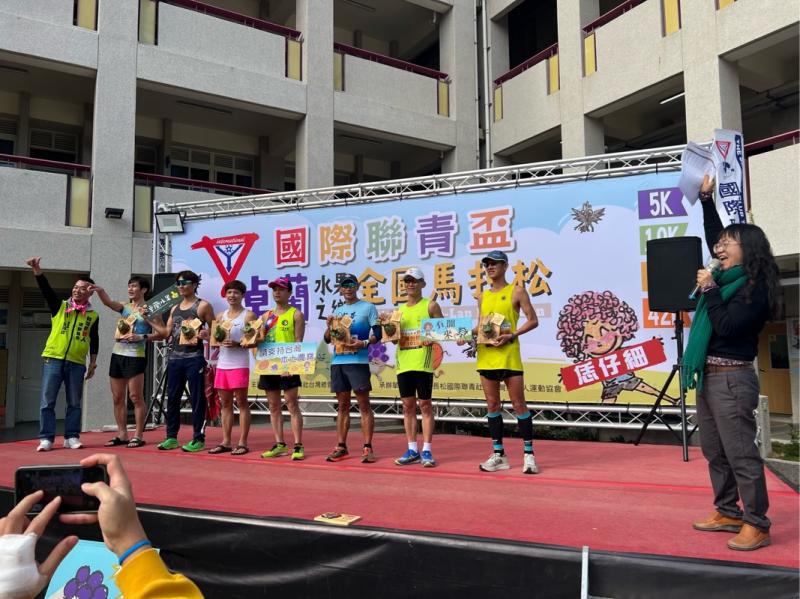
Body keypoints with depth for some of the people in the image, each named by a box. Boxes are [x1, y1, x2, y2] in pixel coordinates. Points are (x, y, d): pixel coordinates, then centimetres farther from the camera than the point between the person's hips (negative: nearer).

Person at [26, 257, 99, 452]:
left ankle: (71, 437, 14)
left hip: (77, 364, 1)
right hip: (53, 360, 0)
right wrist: (37, 270, -25)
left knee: (74, 403, 5)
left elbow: (94, 341, 12)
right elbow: (46, 288, -9)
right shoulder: (59, 306, 6)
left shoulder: (93, 315, 8)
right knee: (47, 402, 0)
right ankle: (46, 438, 7)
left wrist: (93, 364, 9)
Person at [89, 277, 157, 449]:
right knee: (117, 398, 9)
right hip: (117, 355, 7)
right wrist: (100, 290, -23)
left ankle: (138, 436, 2)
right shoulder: (124, 307, 14)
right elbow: (108, 302, -6)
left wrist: (141, 337, -19)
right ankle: (122, 435, 17)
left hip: (135, 357, -7)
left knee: (136, 398, -4)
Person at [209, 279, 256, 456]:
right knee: (225, 404, 9)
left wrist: (237, 344, -22)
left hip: (239, 365, -6)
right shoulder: (221, 315, 15)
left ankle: (242, 443, 3)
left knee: (241, 403, -1)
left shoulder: (248, 315, -2)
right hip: (222, 364, 6)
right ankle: (225, 442, 15)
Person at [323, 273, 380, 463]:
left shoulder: (368, 307, 3)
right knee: (342, 406, 10)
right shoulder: (337, 311, 17)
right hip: (337, 362, 5)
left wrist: (364, 343, -21)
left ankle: (367, 448, 0)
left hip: (358, 362, -5)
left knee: (364, 405, -3)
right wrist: (329, 326, -3)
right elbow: (327, 339, 17)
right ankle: (341, 447, 15)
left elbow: (377, 334, -3)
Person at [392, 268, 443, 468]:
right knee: (408, 405, 7)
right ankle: (412, 450, 14)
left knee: (425, 404, -1)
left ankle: (426, 451, 5)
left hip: (422, 362, -5)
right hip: (403, 363, 5)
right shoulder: (400, 309, 16)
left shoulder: (430, 305, 2)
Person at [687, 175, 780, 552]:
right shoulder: (727, 278, 11)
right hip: (708, 377, 9)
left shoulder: (755, 288, -11)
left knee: (741, 454, -5)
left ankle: (756, 525, 4)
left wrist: (709, 290, -15)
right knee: (715, 453, 14)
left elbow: (726, 326, -21)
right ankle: (728, 513, 24)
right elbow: (713, 237, 22)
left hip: (731, 379, -9)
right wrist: (706, 198, 18)